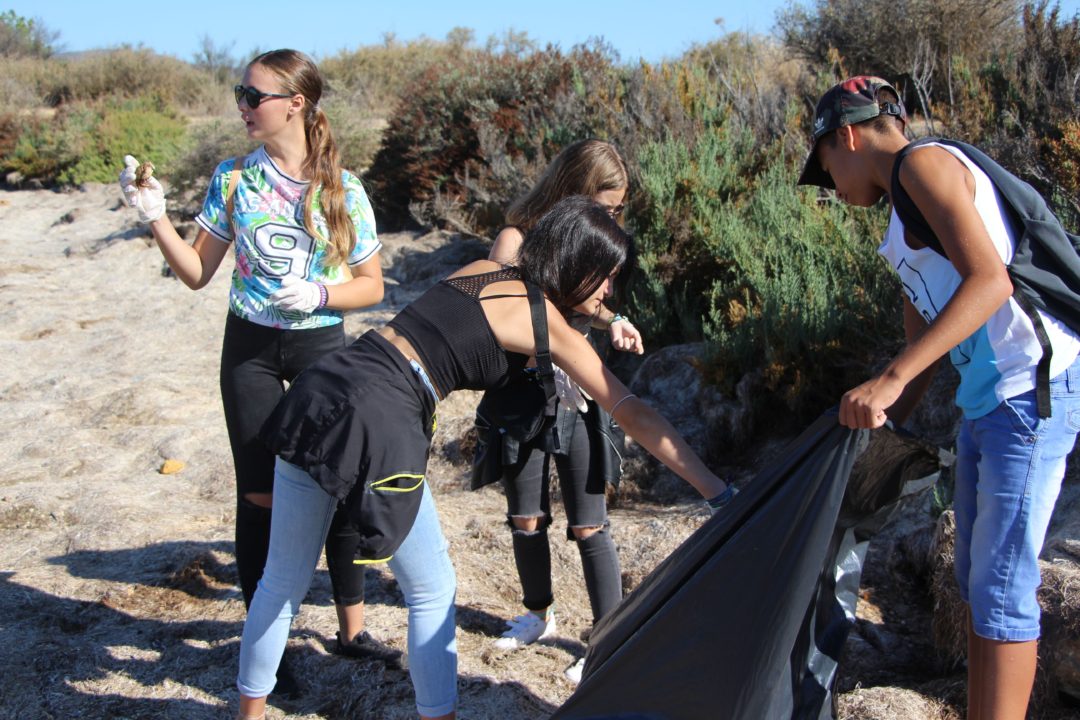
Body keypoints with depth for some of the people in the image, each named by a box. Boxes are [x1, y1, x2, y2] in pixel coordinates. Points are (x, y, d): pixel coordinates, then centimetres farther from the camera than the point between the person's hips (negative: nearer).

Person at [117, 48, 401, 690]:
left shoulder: (343, 190, -6)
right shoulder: (233, 178, -2)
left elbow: (371, 285, -1)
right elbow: (198, 273, 1)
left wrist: (319, 293, -18)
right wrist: (156, 216, -12)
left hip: (322, 345, 0)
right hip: (251, 348, 1)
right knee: (260, 494, 3)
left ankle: (353, 628, 22)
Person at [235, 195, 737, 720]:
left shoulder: (482, 271, 18)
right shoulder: (551, 327, 1)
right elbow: (634, 417, 1)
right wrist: (718, 492, 4)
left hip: (321, 388, 8)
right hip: (377, 422, -7)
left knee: (284, 580, 19)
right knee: (432, 591, 11)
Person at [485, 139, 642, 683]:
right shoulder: (517, 239, -12)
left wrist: (612, 322, -4)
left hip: (577, 399, 2)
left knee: (588, 526, 1)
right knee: (526, 519, 14)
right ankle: (538, 615, 36)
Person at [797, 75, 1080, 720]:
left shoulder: (925, 162, -8)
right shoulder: (906, 225, 20)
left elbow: (990, 280, -22)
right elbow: (923, 339, 22)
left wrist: (890, 379, -27)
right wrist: (881, 424, 18)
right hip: (986, 398, 10)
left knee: (1001, 590, -7)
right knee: (977, 583, 14)